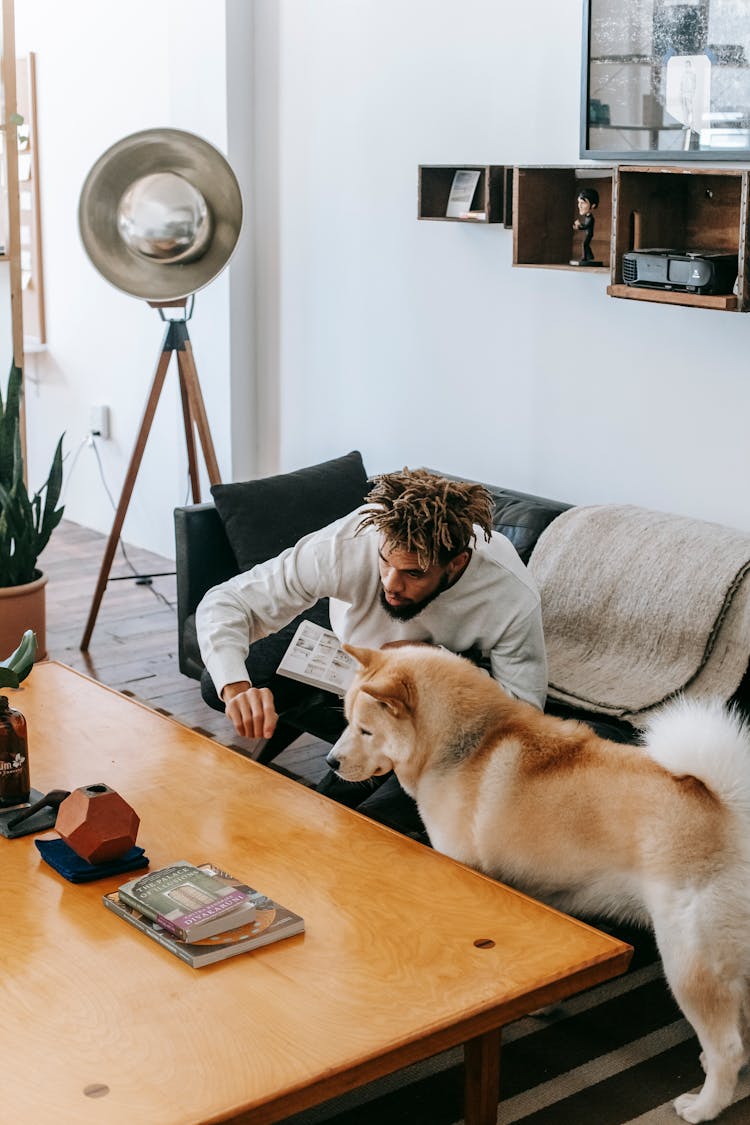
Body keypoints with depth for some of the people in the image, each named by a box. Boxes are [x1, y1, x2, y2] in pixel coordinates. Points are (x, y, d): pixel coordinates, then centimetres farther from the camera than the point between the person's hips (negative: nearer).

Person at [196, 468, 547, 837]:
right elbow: (224, 602, -34)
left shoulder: (514, 599, -38)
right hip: (351, 648, 3)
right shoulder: (346, 545, -39)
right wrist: (236, 688, -54)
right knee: (219, 683, -16)